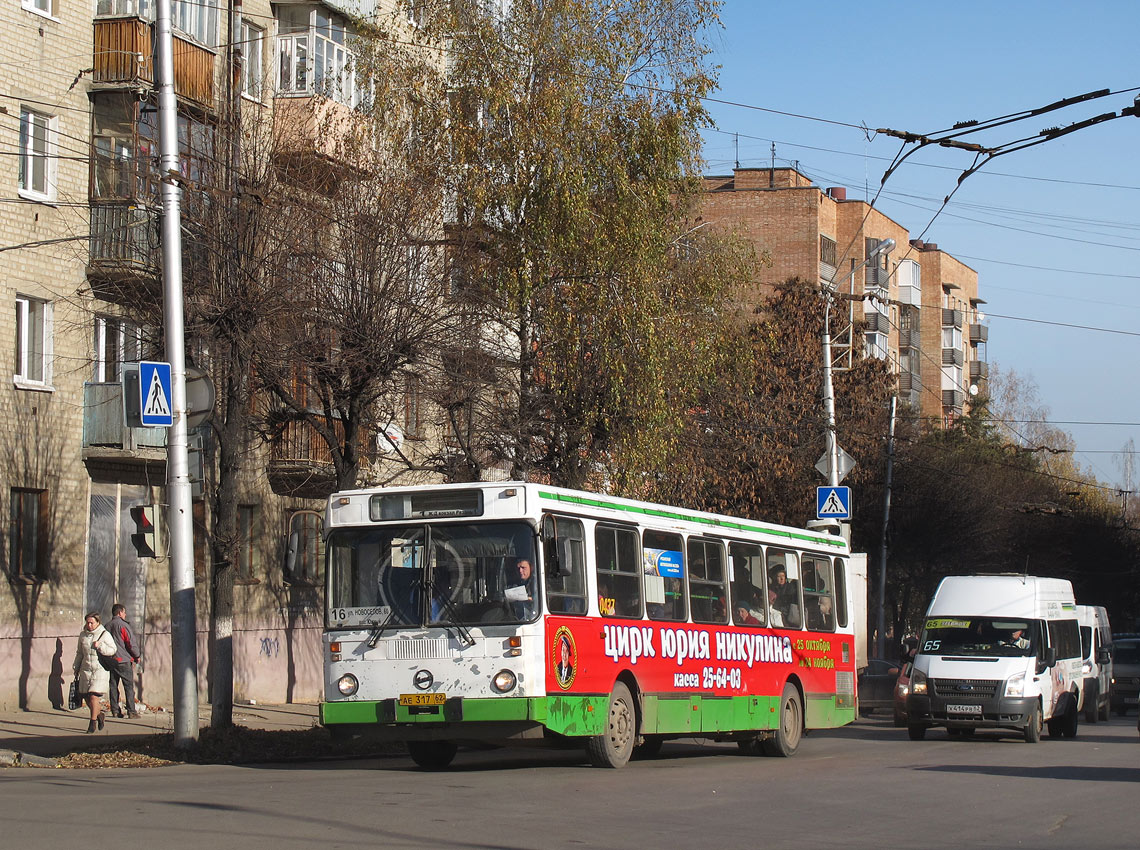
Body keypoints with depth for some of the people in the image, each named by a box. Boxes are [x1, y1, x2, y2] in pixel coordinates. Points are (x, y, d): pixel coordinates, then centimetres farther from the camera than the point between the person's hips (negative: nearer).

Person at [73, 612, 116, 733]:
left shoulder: (105, 634, -3)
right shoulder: (83, 635, 10)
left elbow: (112, 650, -5)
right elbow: (79, 653, 20)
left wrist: (100, 646, -18)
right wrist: (76, 669, 19)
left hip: (100, 670, -5)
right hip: (86, 669, 5)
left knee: (94, 696, -13)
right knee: (86, 696, 4)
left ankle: (93, 722, -3)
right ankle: (99, 714, 29)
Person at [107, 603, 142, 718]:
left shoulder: (107, 626, 10)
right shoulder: (123, 625, -11)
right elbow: (132, 642, -11)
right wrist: (137, 656, 3)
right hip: (124, 660, -6)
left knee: (113, 686, 9)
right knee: (129, 686, -2)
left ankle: (115, 710, 9)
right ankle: (131, 711, -4)